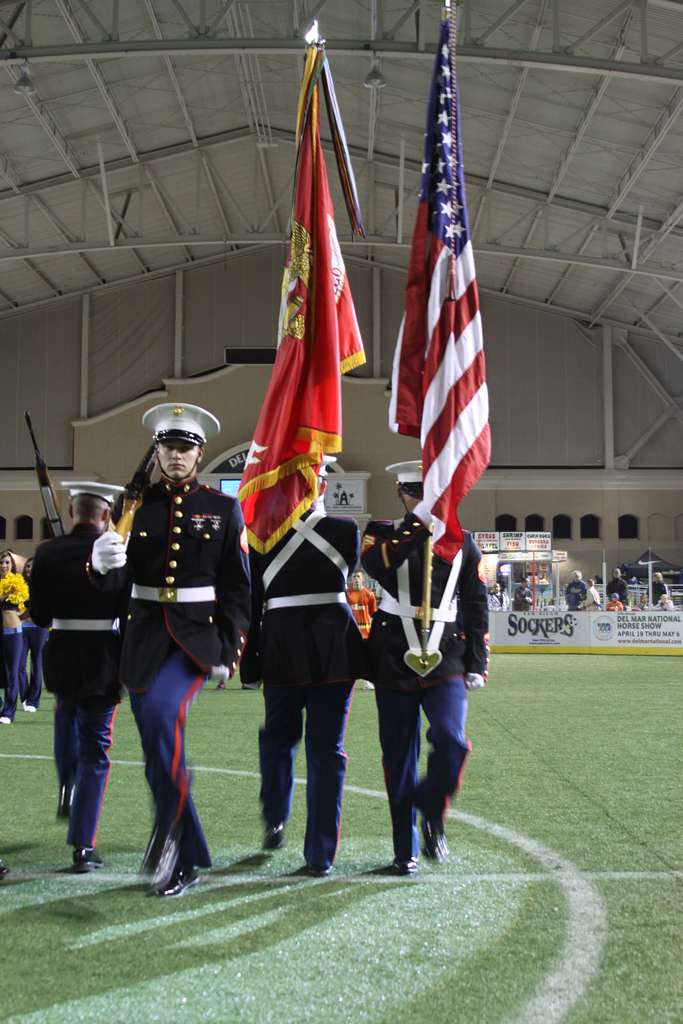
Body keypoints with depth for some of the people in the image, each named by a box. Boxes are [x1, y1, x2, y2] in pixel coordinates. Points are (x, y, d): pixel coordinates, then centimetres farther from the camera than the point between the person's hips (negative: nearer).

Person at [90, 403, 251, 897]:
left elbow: (237, 588, 2)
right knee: (158, 752, 6)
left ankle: (171, 824, -13)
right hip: (146, 634, 3)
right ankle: (187, 860, 20)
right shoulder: (138, 504, 6)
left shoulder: (224, 509, 2)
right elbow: (119, 580, -1)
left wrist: (229, 651, -6)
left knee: (162, 710, -30)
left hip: (198, 634, -3)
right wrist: (104, 563, -25)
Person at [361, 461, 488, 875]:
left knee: (451, 741, -18)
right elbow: (375, 565, -20)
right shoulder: (385, 533, 5)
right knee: (399, 756, 4)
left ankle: (432, 813, 10)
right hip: (394, 658, 0)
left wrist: (477, 663, 5)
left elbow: (477, 604, 10)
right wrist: (417, 524, -23)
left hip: (446, 659, 0)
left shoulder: (462, 540, 9)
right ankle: (406, 849, 17)